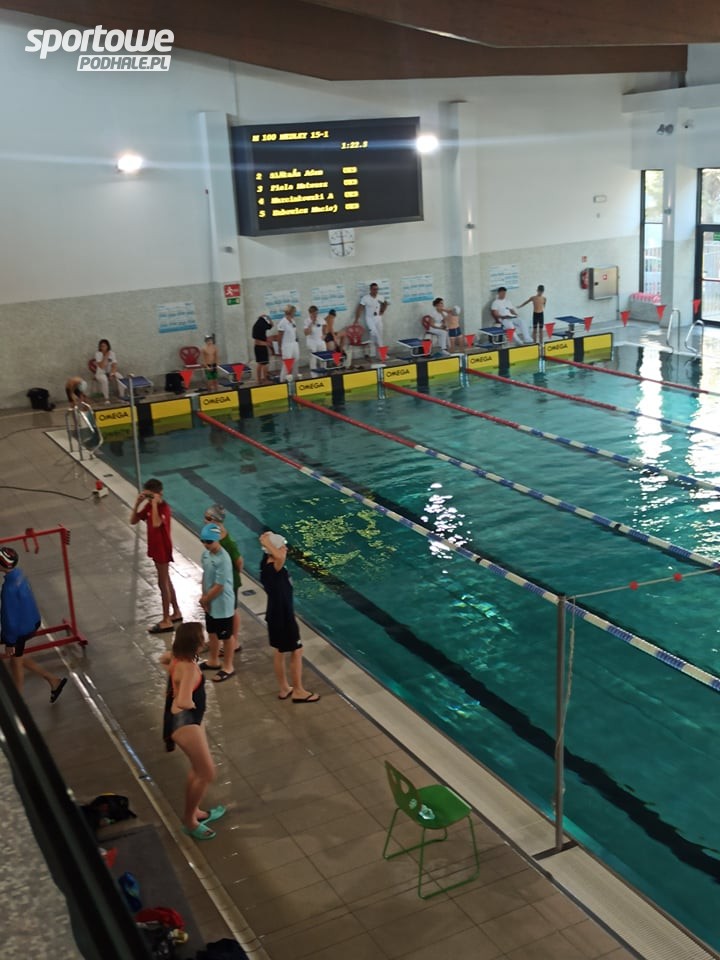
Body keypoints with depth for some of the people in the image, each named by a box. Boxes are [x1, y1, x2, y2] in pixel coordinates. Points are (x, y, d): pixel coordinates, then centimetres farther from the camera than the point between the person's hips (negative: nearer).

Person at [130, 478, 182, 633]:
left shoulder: (164, 508, -23)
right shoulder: (148, 506, 2)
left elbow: (156, 524, -41)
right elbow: (133, 521, 4)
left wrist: (155, 504, -37)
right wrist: (138, 503, -8)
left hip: (163, 549, -9)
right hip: (155, 547, 9)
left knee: (162, 583, -1)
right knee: (166, 581, 18)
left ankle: (166, 621, 8)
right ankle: (176, 613, 32)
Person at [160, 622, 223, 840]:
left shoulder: (178, 656, -1)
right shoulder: (189, 668, -31)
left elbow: (164, 659, 24)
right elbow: (183, 702, -42)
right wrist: (193, 705, -19)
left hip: (189, 719, 10)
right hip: (183, 722, -10)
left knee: (198, 769, 25)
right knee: (207, 774, 0)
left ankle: (194, 811, 41)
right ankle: (189, 820, 14)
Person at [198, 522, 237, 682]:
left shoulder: (223, 560, -30)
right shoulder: (206, 553, -4)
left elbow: (219, 587, -25)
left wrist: (205, 599, -12)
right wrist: (203, 596, -2)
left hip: (222, 604, -8)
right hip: (210, 602, 8)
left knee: (226, 636, 10)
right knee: (212, 632, 24)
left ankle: (228, 667, 27)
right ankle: (213, 661, 44)